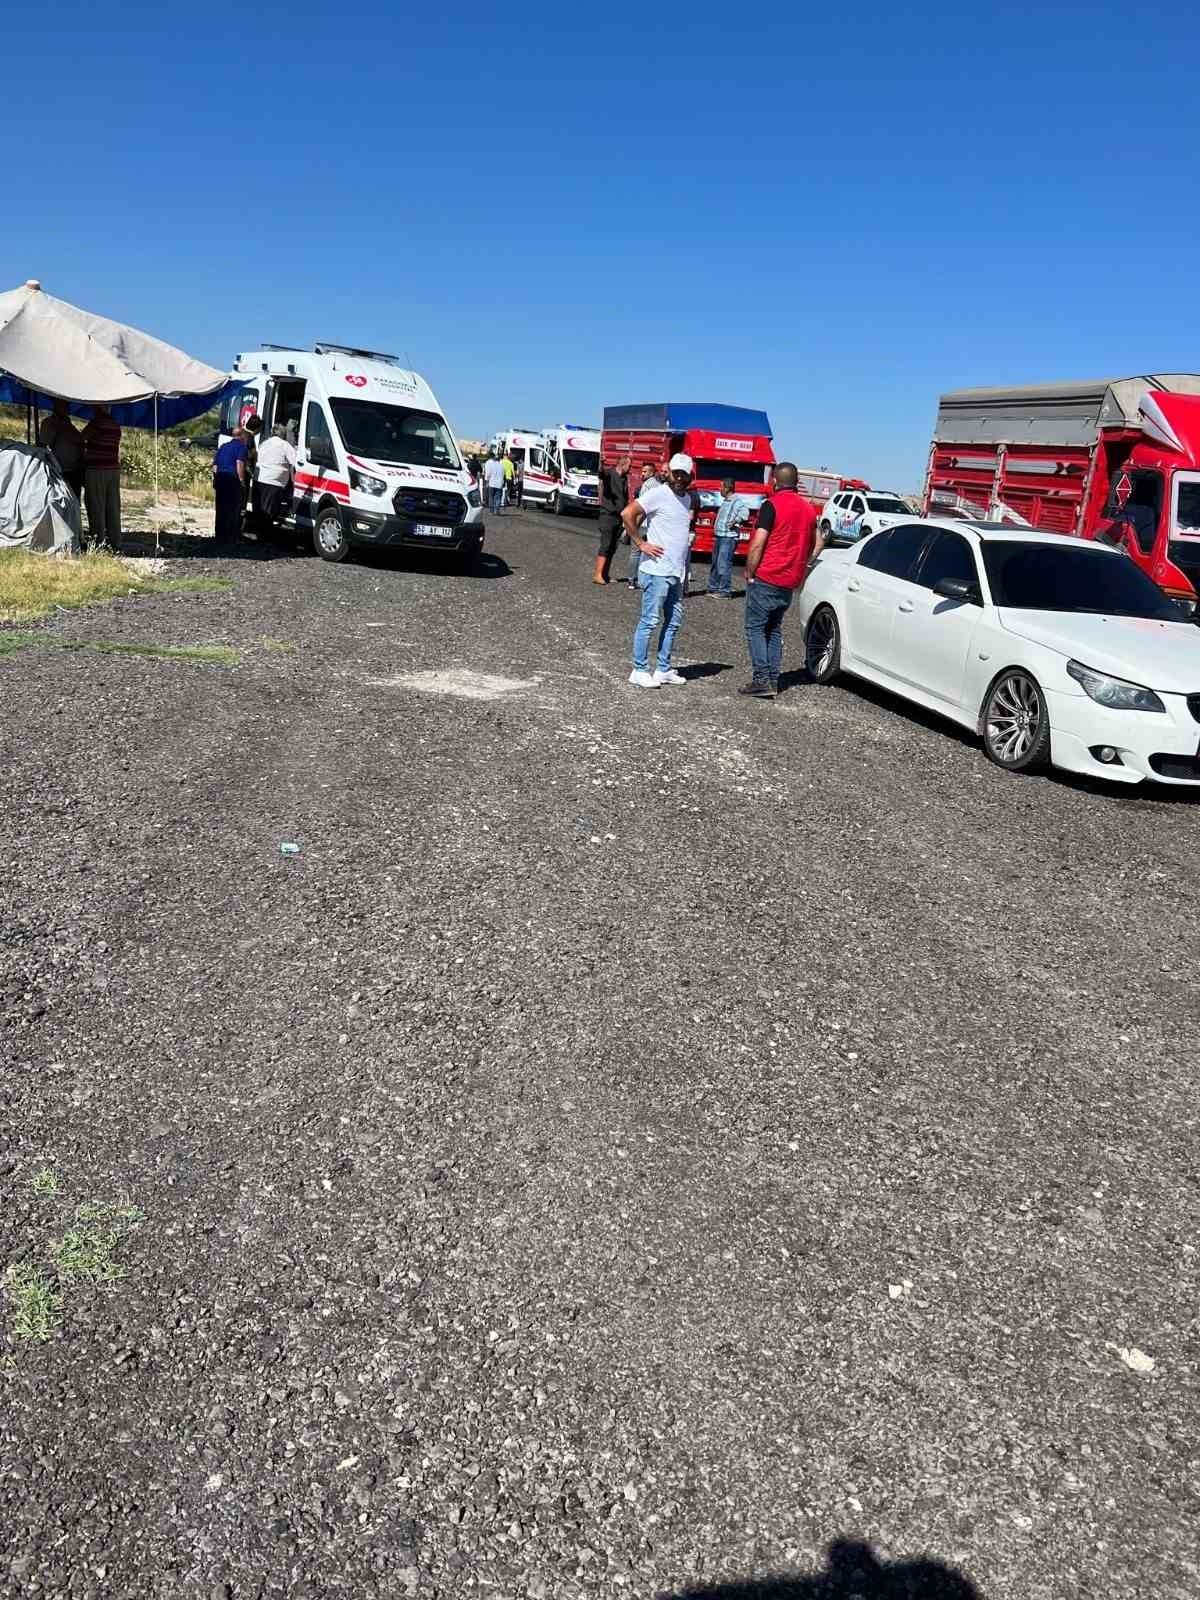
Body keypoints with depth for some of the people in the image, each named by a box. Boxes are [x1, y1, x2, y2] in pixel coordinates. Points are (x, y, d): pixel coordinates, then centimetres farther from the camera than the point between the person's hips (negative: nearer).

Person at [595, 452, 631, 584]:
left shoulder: (625, 478, 15)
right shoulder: (609, 473, -7)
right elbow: (601, 473, -30)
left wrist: (625, 512, 17)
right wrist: (601, 464, -51)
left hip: (619, 517, 7)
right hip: (608, 514, -7)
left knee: (613, 548, 7)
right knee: (605, 545, -12)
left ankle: (604, 574, 12)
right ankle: (597, 574, -11)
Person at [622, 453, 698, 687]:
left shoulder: (689, 498, 15)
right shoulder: (658, 493, -10)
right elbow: (627, 514, -17)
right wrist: (641, 544, -16)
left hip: (676, 572, 9)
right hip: (657, 571, -8)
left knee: (674, 621, 12)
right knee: (650, 620, -5)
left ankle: (663, 669, 21)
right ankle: (639, 671, 2)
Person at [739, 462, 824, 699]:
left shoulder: (771, 505, -10)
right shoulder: (808, 509, 12)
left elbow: (758, 543, -15)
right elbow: (818, 543, 21)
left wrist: (750, 573, -6)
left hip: (766, 579, -7)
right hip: (790, 582, 7)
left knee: (756, 627, 0)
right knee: (774, 630, 15)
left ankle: (761, 681, -7)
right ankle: (773, 681, 12)